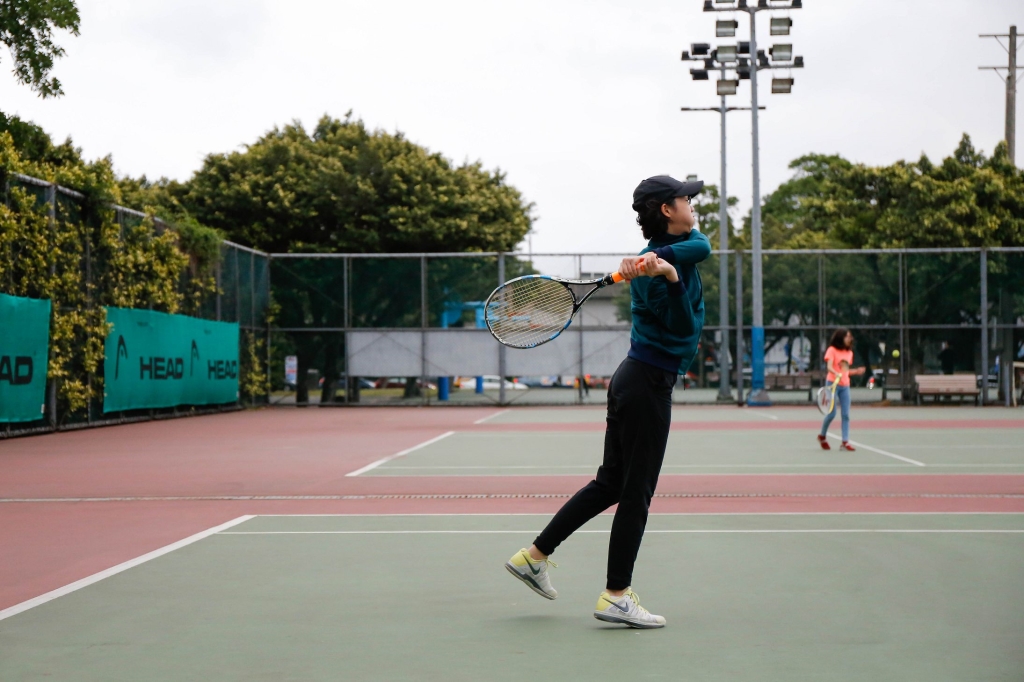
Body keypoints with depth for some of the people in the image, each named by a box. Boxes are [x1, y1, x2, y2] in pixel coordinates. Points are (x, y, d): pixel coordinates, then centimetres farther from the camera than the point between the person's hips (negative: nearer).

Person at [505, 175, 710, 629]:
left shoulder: (673, 251, 9)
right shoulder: (661, 260, -16)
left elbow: (702, 246, -14)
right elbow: (683, 328, -24)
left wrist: (660, 257, -27)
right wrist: (668, 275, -35)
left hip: (634, 381, 9)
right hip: (648, 385, -9)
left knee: (610, 483, 15)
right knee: (636, 492, -3)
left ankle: (536, 554, 21)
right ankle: (616, 596, 4)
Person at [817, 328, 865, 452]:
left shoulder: (849, 352, 13)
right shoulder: (832, 350, -5)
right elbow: (829, 367, -17)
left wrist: (856, 372, 5)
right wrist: (836, 373, -35)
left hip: (845, 386, 6)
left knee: (846, 415, -2)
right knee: (832, 413, -6)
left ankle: (845, 442, -2)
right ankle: (822, 436, 18)